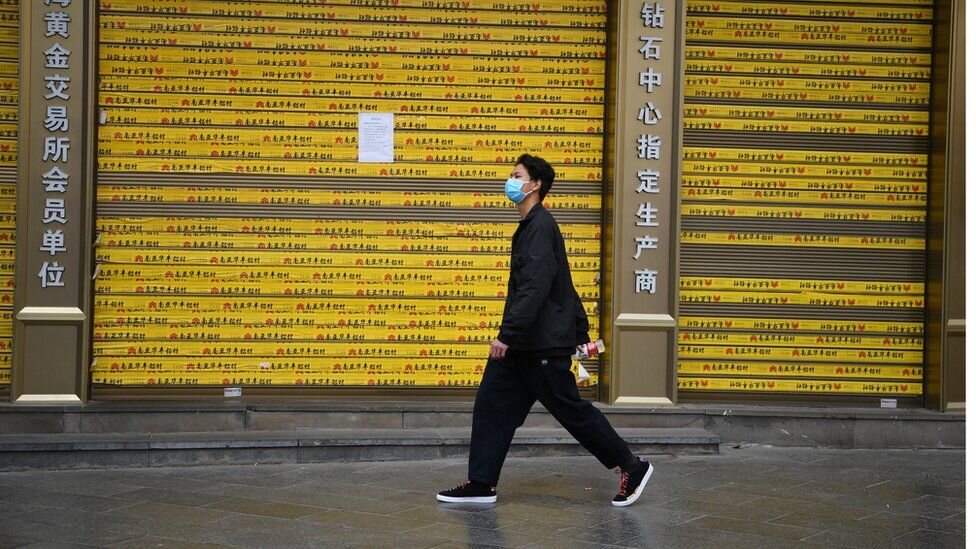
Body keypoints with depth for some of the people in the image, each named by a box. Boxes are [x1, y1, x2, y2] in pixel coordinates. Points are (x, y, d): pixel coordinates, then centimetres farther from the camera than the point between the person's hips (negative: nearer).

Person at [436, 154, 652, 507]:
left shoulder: (540, 227, -16)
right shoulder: (530, 226, 16)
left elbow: (534, 288, -26)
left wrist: (507, 334, -30)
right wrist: (579, 329, 25)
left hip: (544, 345, -10)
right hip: (523, 345, 10)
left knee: (571, 410, 0)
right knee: (492, 403, 5)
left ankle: (631, 467, 12)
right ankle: (480, 484, 9)